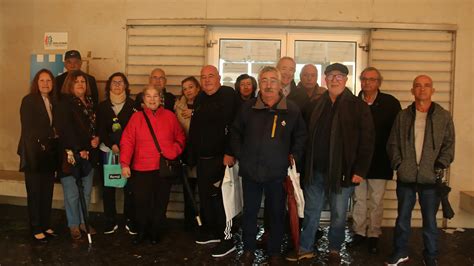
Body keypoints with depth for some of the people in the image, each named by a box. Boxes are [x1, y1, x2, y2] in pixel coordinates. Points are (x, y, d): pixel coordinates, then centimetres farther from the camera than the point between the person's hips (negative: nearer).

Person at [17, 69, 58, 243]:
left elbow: (56, 127, 8)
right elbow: (28, 129, -13)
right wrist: (52, 133, -11)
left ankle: (46, 225, 23)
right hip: (34, 153, -5)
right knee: (34, 193, 2)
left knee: (47, 192, 11)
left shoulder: (53, 102, 11)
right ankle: (36, 229, 12)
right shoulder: (29, 101, -6)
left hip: (49, 153, 5)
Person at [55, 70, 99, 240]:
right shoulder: (64, 103, -6)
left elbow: (96, 124, 17)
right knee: (72, 193, 2)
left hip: (89, 154, 6)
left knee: (86, 191, 11)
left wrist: (97, 138, -3)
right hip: (71, 154, -6)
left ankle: (83, 222, 25)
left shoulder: (90, 102, 12)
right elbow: (65, 129, -13)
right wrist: (78, 150, -16)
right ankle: (73, 225, 16)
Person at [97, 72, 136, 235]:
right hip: (108, 151, 2)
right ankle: (110, 222, 15)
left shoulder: (132, 105, 3)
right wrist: (112, 145, -10)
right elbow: (100, 129, 5)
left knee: (129, 187, -1)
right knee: (108, 187, 4)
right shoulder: (103, 106, 11)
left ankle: (130, 221, 10)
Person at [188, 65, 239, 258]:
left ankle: (227, 238, 6)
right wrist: (193, 155, 17)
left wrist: (230, 153, -24)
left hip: (221, 158, -7)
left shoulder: (228, 95, -9)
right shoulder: (199, 99, 14)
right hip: (202, 158, 8)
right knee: (205, 197, 15)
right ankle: (211, 231, 31)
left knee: (220, 198, -5)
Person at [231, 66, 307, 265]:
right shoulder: (248, 107, 0)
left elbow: (301, 135, 8)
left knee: (277, 214, 11)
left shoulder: (291, 110, -3)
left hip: (277, 173, -1)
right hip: (250, 171, 1)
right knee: (249, 212, 12)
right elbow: (236, 132, 11)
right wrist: (239, 155, 4)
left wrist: (294, 155, 0)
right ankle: (248, 250, 30)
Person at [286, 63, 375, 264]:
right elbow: (308, 136, 10)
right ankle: (305, 248, 27)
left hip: (342, 171, -3)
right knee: (311, 211, 13)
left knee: (338, 214, 11)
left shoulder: (358, 106, -3)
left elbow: (367, 140, -7)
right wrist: (306, 165, 5)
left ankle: (334, 250, 29)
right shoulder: (317, 104, 9)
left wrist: (360, 170, -12)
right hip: (315, 170, 3)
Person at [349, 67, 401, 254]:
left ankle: (373, 235, 21)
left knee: (376, 201, 7)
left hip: (379, 161, -1)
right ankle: (359, 232, 25)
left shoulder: (390, 103, -3)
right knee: (359, 199, 11)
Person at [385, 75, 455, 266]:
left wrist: (439, 168, -8)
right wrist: (398, 164, -4)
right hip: (406, 178, 1)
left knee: (430, 220, 8)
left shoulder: (444, 116, 2)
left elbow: (449, 146, 1)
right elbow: (393, 143, 7)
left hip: (431, 179, -1)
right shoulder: (403, 116, 6)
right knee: (402, 218, 11)